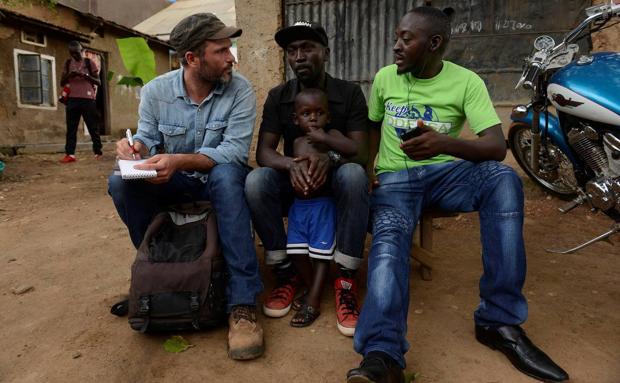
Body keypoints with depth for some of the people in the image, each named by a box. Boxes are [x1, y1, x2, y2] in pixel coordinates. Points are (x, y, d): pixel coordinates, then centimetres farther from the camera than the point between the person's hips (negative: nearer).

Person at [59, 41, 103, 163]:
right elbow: (62, 83, 12)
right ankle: (70, 154, -2)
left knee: (93, 127, -1)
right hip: (72, 99, 3)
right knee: (71, 128, -1)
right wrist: (69, 75, -8)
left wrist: (87, 76, -14)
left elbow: (98, 82, 3)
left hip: (88, 99, -3)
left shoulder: (90, 63, 6)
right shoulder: (67, 63, 14)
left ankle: (98, 153, 3)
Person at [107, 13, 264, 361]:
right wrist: (136, 146, -25)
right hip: (174, 181, 3)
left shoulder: (240, 89, -15)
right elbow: (148, 139, 0)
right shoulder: (155, 91, -7)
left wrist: (179, 160, -37)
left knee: (226, 174, -37)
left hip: (219, 178, -2)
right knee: (121, 182, -20)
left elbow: (235, 150, -24)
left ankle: (243, 302, -36)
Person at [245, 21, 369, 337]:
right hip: (293, 182, 2)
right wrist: (290, 164, -34)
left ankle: (345, 279, -27)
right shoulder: (278, 96, 0)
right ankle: (285, 273, -16)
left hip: (335, 180, -1)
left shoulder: (350, 93, -5)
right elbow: (263, 151, -10)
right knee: (255, 181, -30)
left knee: (354, 175, -36)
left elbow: (360, 152, -14)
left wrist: (330, 158, -38)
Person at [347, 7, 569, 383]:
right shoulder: (385, 77, 6)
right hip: (395, 177, 1)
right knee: (388, 237, -33)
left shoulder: (466, 81, -2)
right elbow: (372, 127, 18)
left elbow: (498, 146, -12)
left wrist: (444, 143, -32)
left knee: (504, 180, -31)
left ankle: (499, 320, -24)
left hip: (446, 171, 0)